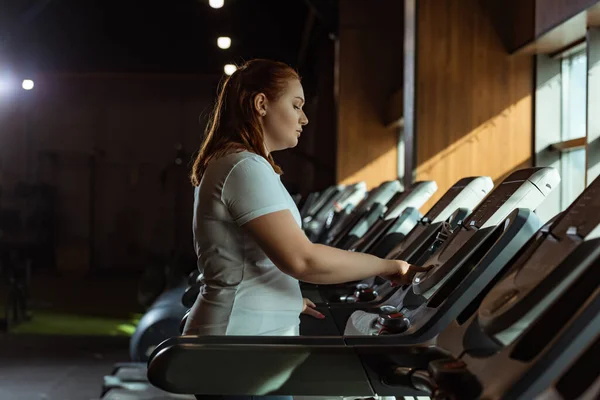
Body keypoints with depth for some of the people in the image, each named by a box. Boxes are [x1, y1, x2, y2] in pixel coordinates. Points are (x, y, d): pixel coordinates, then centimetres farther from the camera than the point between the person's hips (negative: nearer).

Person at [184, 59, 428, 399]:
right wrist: (388, 266, -17)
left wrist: (286, 301, 24)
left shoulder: (227, 165, 15)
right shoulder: (246, 168, -18)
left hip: (243, 338, 10)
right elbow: (302, 259, -26)